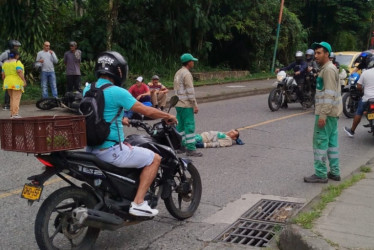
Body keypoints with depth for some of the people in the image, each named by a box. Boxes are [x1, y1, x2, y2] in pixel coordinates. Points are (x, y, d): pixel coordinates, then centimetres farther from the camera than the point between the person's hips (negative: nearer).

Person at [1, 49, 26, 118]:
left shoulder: (5, 63, 11)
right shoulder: (17, 62, -8)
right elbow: (19, 71, -21)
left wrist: (5, 82, 18)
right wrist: (24, 81, -19)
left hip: (8, 83, 7)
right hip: (17, 83, -7)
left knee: (12, 98, 16)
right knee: (16, 99, -5)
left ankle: (12, 114, 16)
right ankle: (15, 114, -9)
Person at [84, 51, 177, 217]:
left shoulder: (87, 89, 8)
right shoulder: (117, 92, -16)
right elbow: (147, 111, -13)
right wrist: (168, 116, 4)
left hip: (91, 149, 9)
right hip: (110, 151, -9)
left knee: (127, 146, 37)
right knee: (154, 159, 3)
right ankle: (138, 204, -2)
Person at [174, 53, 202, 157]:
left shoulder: (178, 73, 16)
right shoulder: (186, 74, -14)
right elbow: (190, 91, -18)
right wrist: (195, 105, -16)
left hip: (178, 104, 10)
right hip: (186, 105, -10)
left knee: (180, 125, 14)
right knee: (190, 126, -8)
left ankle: (180, 145, 20)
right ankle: (190, 149, -9)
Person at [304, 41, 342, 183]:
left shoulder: (328, 69, -15)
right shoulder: (327, 68, 18)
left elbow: (329, 94, -22)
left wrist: (323, 114, -24)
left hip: (327, 112, -10)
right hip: (333, 112, 10)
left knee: (320, 142, -7)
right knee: (332, 141, 13)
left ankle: (320, 175, -3)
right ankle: (334, 172, 19)